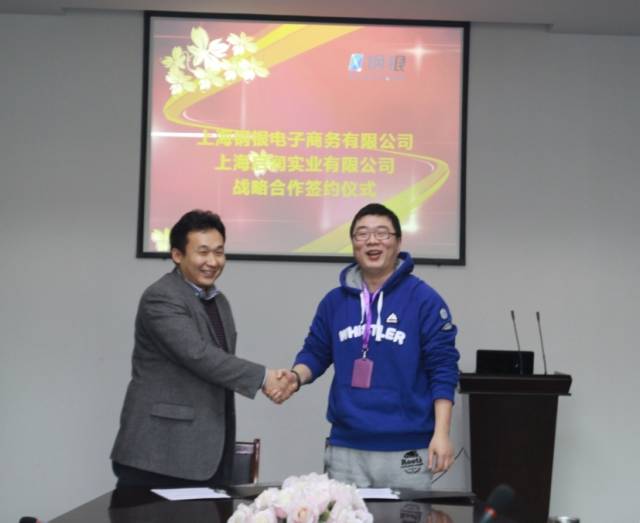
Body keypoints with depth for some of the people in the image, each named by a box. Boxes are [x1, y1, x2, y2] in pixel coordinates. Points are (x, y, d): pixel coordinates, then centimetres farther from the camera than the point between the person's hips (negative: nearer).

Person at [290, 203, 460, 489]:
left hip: (406, 449, -3)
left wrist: (441, 433, -12)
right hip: (345, 447, 4)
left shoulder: (424, 299, -5)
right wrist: (295, 377, -8)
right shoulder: (335, 300, 7)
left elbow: (443, 369, -7)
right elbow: (315, 353, 14)